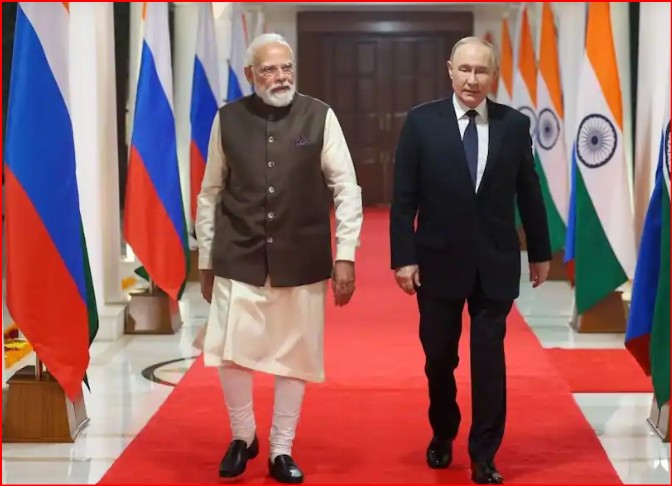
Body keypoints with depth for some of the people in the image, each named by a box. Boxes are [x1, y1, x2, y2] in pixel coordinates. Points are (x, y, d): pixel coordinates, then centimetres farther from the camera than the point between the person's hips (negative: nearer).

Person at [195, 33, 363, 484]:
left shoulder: (320, 116, -4)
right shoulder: (228, 119, 0)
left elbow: (346, 189, -1)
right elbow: (211, 194, 6)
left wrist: (346, 255, -4)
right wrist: (206, 260, 7)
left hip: (301, 259, 0)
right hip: (239, 258, 0)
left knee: (294, 356, 7)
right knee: (231, 352, -6)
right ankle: (242, 436, 20)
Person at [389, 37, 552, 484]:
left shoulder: (515, 124, -1)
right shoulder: (422, 122, -5)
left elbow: (528, 193, 6)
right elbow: (404, 198, -5)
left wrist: (540, 252, 10)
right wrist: (404, 257, -10)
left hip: (496, 262, 0)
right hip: (439, 260, 0)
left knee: (489, 358, 1)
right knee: (439, 357, 13)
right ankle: (442, 435, 36)